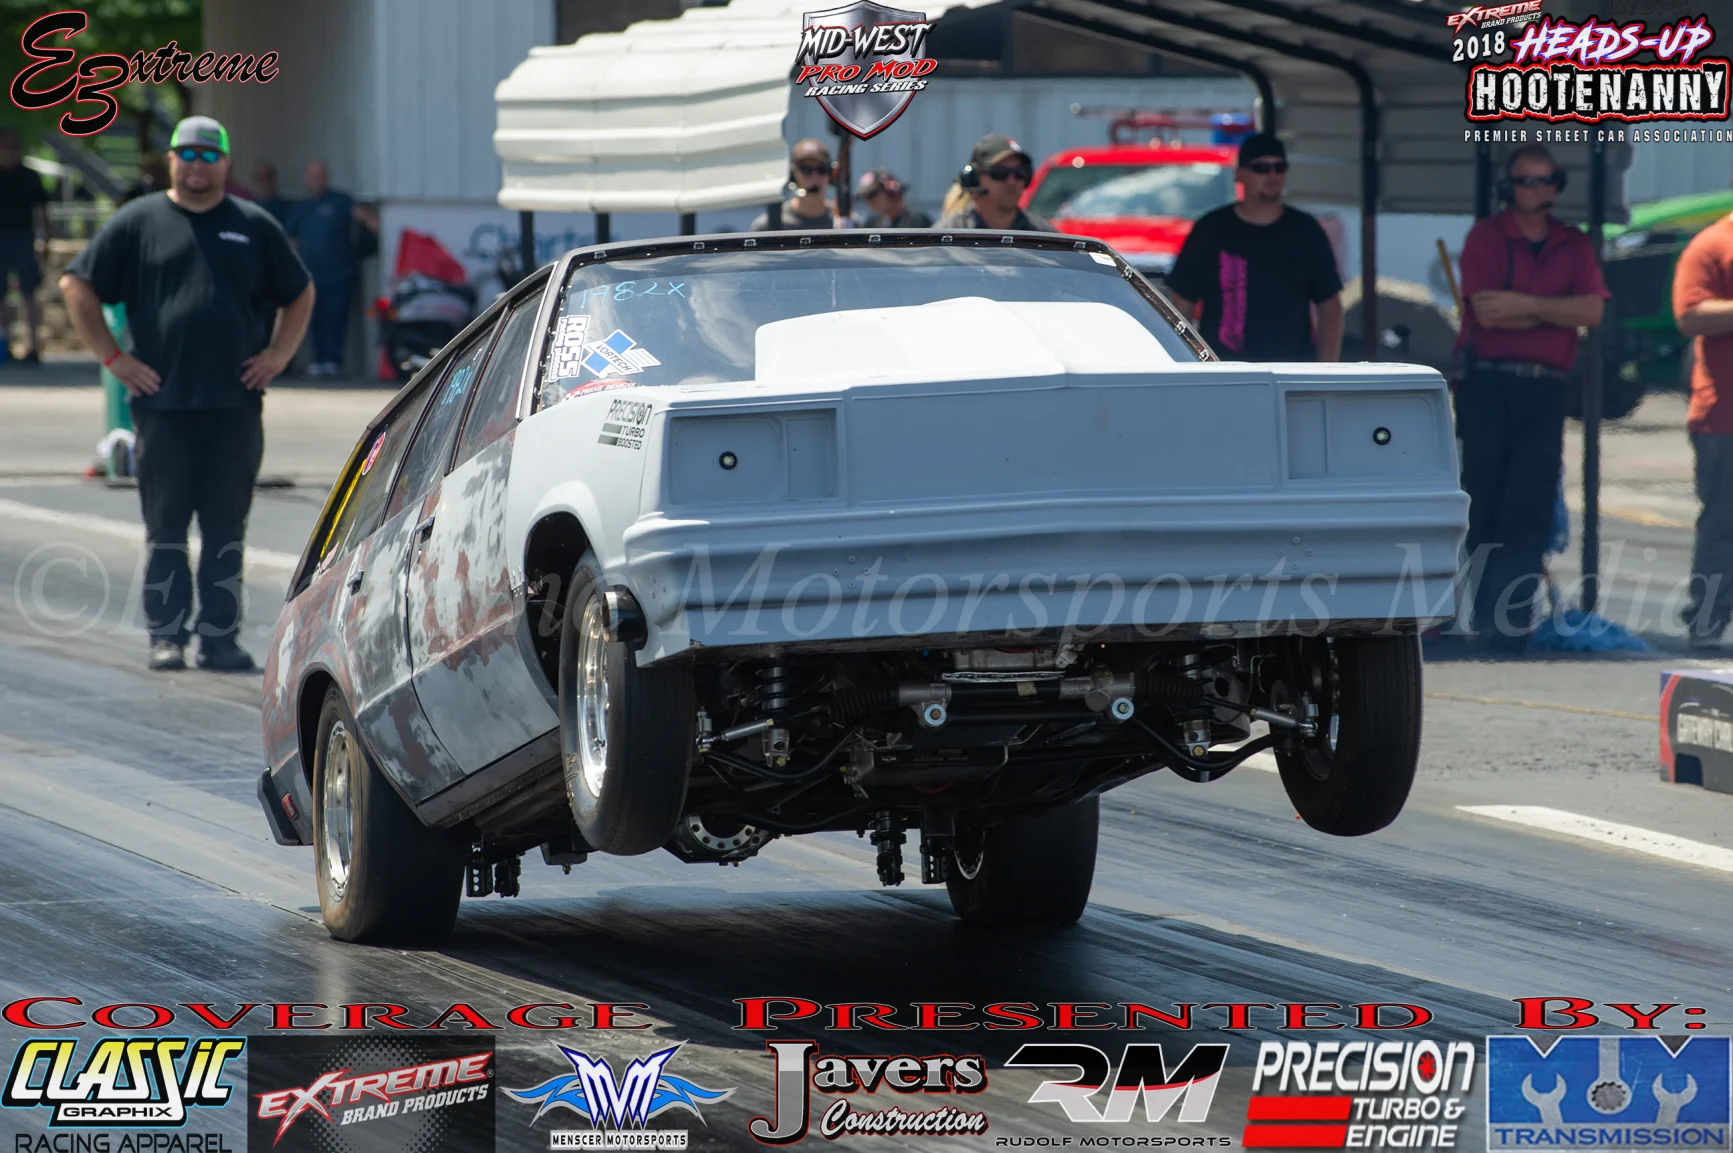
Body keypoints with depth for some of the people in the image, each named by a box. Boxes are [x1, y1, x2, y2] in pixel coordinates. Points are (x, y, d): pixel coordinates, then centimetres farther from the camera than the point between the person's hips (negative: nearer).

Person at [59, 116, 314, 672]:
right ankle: (166, 636, 6)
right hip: (163, 401, -1)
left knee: (226, 527, 3)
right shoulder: (138, 223, 5)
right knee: (165, 525, 1)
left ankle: (220, 636, 8)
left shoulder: (253, 226, 11)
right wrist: (112, 356, 0)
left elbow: (300, 293, 21)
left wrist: (278, 354, 7)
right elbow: (77, 286, 7)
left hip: (235, 403, 1)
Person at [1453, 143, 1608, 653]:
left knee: (1530, 506, -6)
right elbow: (1486, 311, -11)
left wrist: (1527, 305, -9)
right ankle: (1486, 618, 4)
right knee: (1484, 500, -2)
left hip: (1545, 388, 2)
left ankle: (1509, 622, -7)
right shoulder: (1485, 237, 4)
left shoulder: (1573, 245, 13)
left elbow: (1592, 310, -2)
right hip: (1486, 382, -2)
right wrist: (1560, 312, -4)